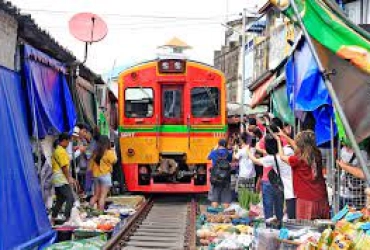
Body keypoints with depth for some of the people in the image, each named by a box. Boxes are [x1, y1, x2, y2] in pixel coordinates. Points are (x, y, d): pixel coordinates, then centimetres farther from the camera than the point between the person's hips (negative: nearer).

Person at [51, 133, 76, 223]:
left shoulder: (57, 150, 17)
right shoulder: (61, 151, -14)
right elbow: (64, 167, -18)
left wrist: (70, 178, 20)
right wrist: (69, 178, -11)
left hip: (57, 180, 10)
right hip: (62, 180, -10)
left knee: (60, 200, 14)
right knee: (70, 199, -12)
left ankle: (53, 219, 17)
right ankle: (67, 218, -14)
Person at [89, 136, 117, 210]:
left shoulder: (95, 152, 4)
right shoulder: (109, 152, -11)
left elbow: (91, 164, 9)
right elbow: (114, 161, 1)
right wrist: (114, 153, 12)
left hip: (96, 175, 5)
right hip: (105, 175, -5)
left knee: (96, 195, 14)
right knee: (103, 196, -5)